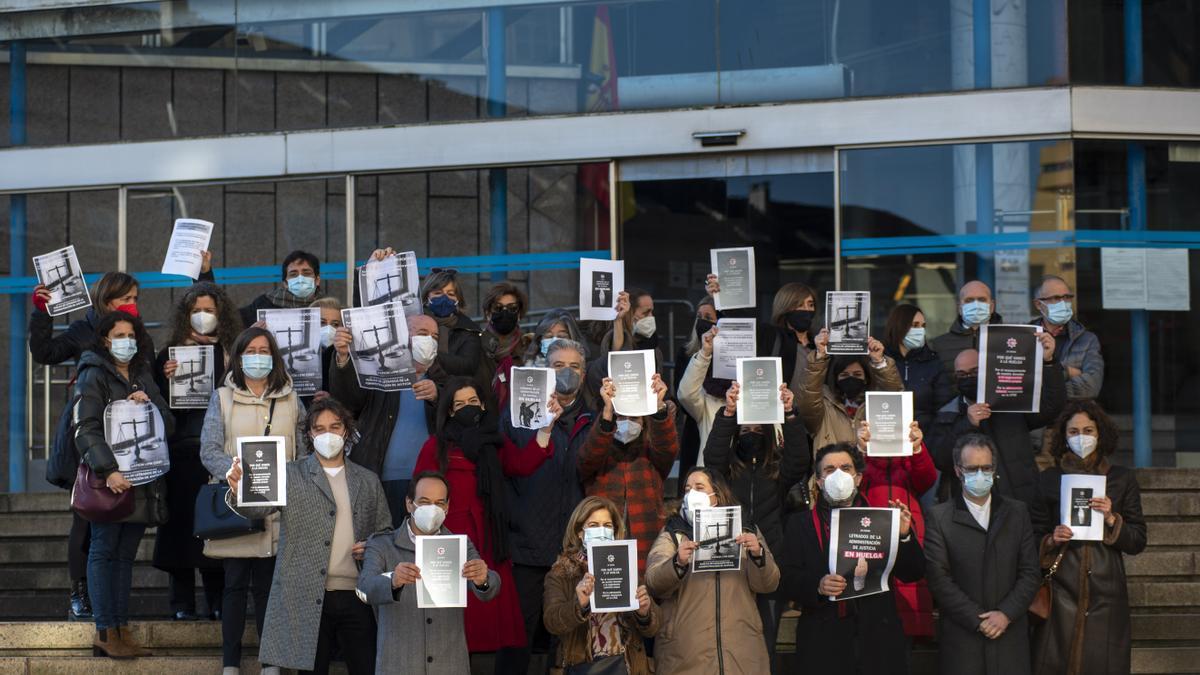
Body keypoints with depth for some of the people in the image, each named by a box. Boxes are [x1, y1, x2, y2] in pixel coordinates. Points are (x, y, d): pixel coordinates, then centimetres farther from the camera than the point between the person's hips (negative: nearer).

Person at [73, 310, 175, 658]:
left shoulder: (142, 377, 17)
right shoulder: (94, 377, -3)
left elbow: (168, 423, 14)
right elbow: (86, 430, -13)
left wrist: (148, 404, -7)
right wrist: (108, 471, -24)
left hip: (142, 480, 6)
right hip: (109, 481, -6)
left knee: (125, 555, 7)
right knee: (104, 551, -3)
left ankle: (121, 629, 8)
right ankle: (105, 632, -3)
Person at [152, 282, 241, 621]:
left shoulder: (232, 353, 11)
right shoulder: (170, 355, 9)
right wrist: (167, 379, -12)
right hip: (182, 450, 0)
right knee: (182, 524, -2)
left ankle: (218, 601, 4)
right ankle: (182, 603, 2)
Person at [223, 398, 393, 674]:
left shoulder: (368, 482, 14)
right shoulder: (291, 475, 4)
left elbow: (385, 531, 19)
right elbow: (258, 506, -12)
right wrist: (239, 491, -34)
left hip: (356, 597, 2)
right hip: (308, 599, -2)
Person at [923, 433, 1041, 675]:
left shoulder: (1017, 512, 11)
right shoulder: (938, 517, 2)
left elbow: (1030, 572, 6)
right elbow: (939, 578, -4)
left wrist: (1006, 614, -7)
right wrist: (977, 620, -9)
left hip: (1010, 637, 2)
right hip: (961, 640, -2)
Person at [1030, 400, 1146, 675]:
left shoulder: (1122, 479, 9)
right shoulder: (1048, 480, 8)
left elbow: (1138, 542, 6)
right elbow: (1034, 537, 11)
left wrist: (1111, 519, -9)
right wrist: (1052, 541, -10)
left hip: (1106, 592, 0)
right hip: (1061, 590, 0)